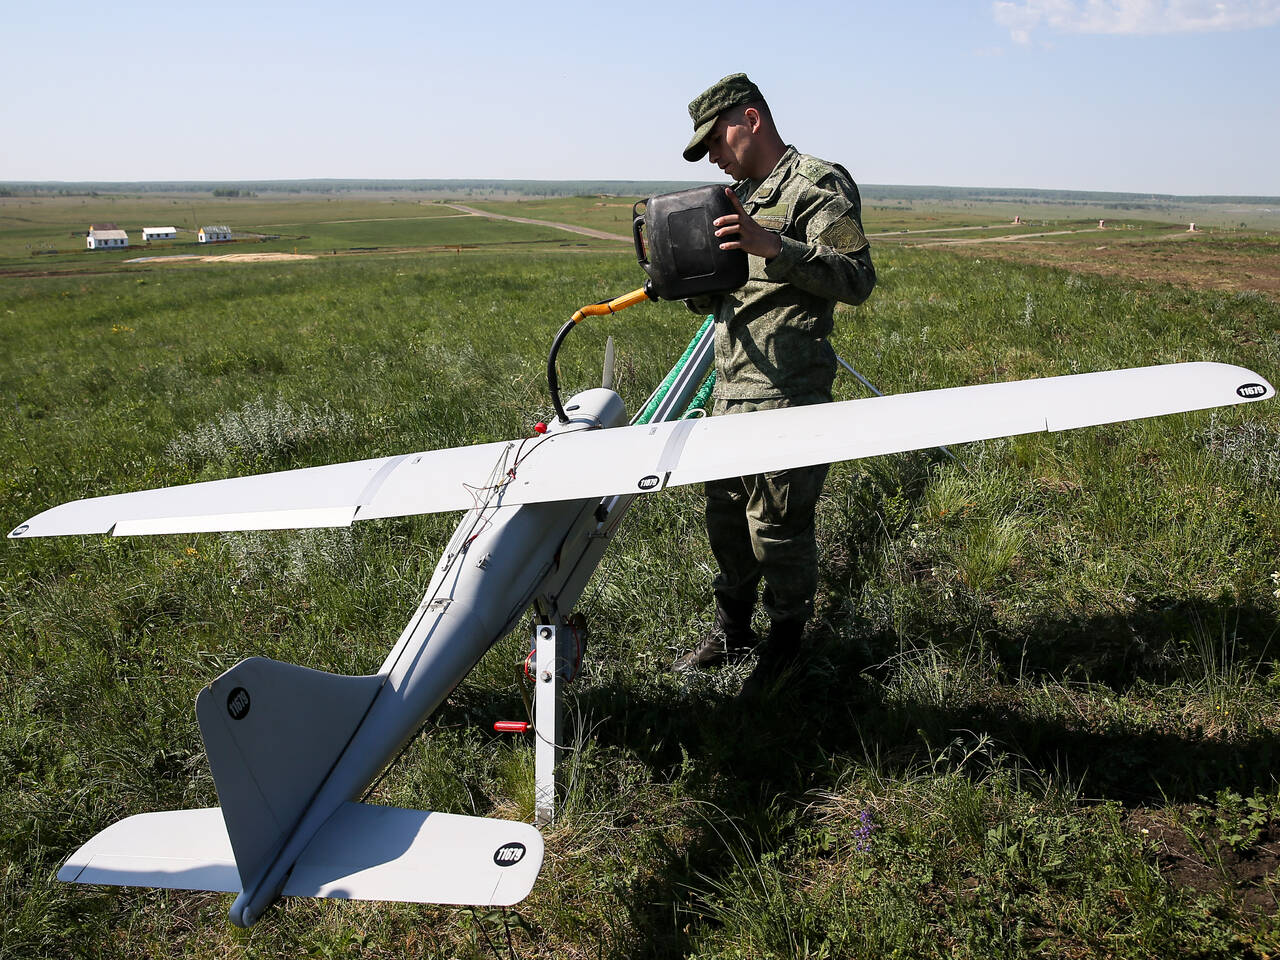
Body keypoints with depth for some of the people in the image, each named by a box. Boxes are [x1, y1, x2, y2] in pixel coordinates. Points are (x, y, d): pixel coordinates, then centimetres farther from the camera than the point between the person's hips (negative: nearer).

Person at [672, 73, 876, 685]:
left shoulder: (818, 185, -4)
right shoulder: (742, 195, 23)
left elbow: (857, 279, -15)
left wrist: (773, 246, -24)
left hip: (787, 393, -8)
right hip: (731, 388, 9)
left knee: (778, 525, -2)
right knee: (725, 515, 14)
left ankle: (787, 641, 17)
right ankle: (731, 631, 29)